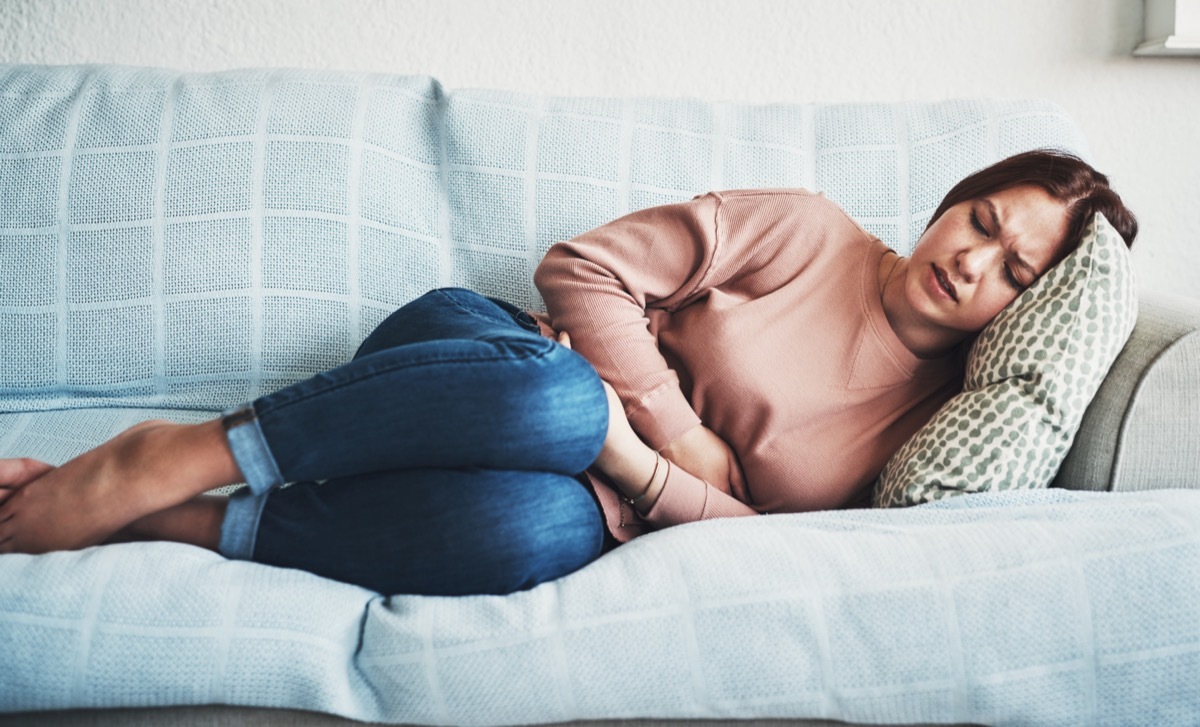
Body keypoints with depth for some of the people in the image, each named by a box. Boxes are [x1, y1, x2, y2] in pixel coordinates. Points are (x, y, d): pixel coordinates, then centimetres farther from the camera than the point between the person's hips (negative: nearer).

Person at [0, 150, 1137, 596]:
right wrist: (678, 424, -11)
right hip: (481, 356, -1)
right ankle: (167, 456, -27)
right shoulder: (804, 228, 3)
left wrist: (639, 467, -18)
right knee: (556, 398, -41)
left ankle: (169, 521, -25)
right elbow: (582, 267, -1)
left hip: (581, 507, 1)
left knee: (529, 531, -40)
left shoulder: (924, 421, 9)